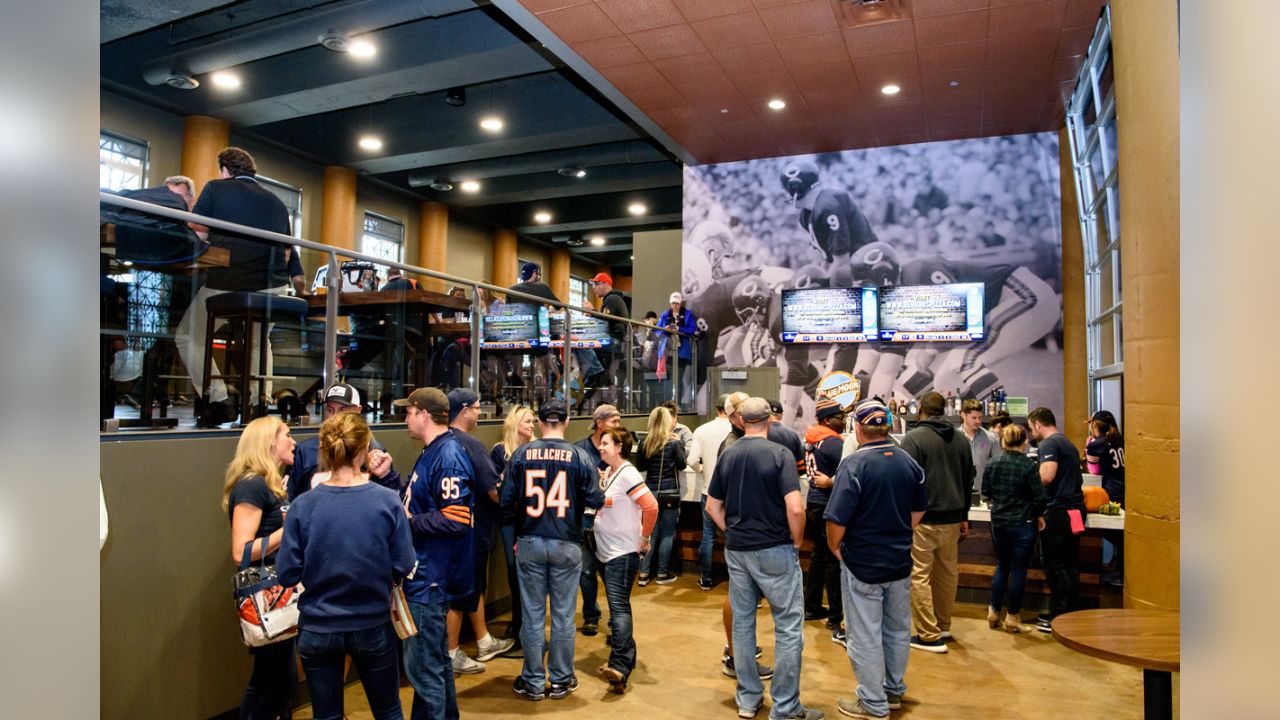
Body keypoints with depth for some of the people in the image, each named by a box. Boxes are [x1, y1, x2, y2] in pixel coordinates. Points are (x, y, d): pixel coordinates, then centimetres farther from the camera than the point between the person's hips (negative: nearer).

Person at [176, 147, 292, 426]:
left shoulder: (216, 188, 6)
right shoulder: (276, 202, 17)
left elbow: (197, 236, 2)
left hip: (226, 282, -4)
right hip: (271, 286, 4)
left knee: (189, 338, 13)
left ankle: (218, 401, 2)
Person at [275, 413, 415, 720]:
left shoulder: (303, 506, -13)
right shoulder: (388, 501, -14)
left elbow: (287, 575, -9)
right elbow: (403, 567, -10)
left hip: (317, 629, 1)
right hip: (373, 626, 0)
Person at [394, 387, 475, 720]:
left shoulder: (448, 456, -20)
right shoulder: (431, 453, 12)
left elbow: (455, 519, -27)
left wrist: (409, 522, -18)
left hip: (431, 578, -11)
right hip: (424, 572, 11)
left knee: (422, 665, -2)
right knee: (436, 659, 22)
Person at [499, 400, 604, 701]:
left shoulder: (521, 454, -6)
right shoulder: (579, 456, -8)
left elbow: (507, 500, -4)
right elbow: (594, 502, -8)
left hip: (530, 543, 1)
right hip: (566, 544, -1)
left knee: (533, 614, 11)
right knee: (563, 615, 11)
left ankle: (533, 682, 22)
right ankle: (561, 680, 23)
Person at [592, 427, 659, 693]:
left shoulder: (627, 474, -15)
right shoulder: (607, 474, 11)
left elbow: (651, 506, -24)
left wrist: (644, 537, -16)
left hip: (623, 553, -9)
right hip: (605, 551, 9)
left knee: (619, 607, -15)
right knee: (617, 607, 19)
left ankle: (620, 667, -20)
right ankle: (625, 656, 33)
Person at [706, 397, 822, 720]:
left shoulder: (726, 455, 4)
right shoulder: (780, 454, -11)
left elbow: (713, 506, 9)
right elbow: (795, 508, -19)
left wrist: (733, 532, 14)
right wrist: (797, 542, -4)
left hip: (736, 550, 5)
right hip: (774, 550, -5)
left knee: (742, 622, 13)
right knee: (789, 627, 5)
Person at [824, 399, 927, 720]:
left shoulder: (854, 464, -21)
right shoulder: (909, 462, -1)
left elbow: (837, 519, -23)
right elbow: (919, 508, 12)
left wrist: (835, 547, -6)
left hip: (862, 564, -6)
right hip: (900, 562, 7)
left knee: (865, 637, 7)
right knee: (898, 629, 21)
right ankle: (894, 691, 37)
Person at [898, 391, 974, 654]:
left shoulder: (913, 437, -10)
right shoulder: (960, 439, 10)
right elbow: (968, 481, 16)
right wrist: (964, 517, 23)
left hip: (922, 517, -7)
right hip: (952, 517, 7)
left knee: (919, 576, -2)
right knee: (948, 573, 16)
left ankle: (930, 636, -1)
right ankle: (943, 628, 29)